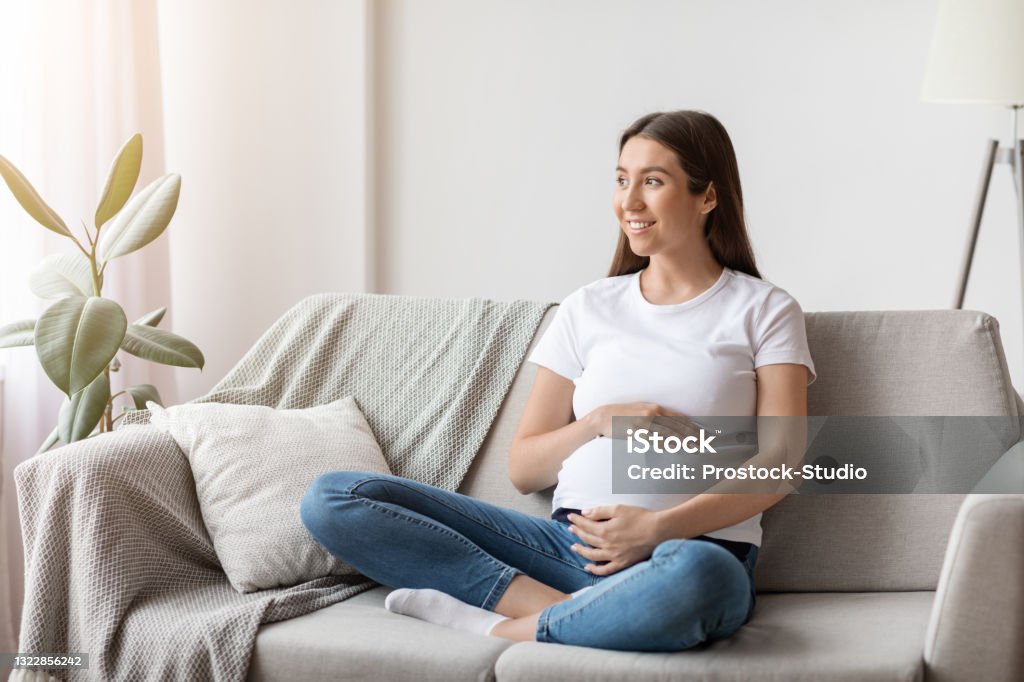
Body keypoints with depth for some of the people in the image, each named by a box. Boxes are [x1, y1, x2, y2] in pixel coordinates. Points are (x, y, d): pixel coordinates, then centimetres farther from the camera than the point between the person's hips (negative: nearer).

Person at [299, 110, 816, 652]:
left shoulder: (764, 311, 9)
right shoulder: (588, 309, 18)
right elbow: (522, 469, 16)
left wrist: (659, 527, -16)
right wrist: (600, 421, -3)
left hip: (696, 550, -4)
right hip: (569, 542, 4)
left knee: (694, 574, -45)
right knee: (332, 499, -11)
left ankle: (484, 625, -22)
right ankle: (576, 612, -22)